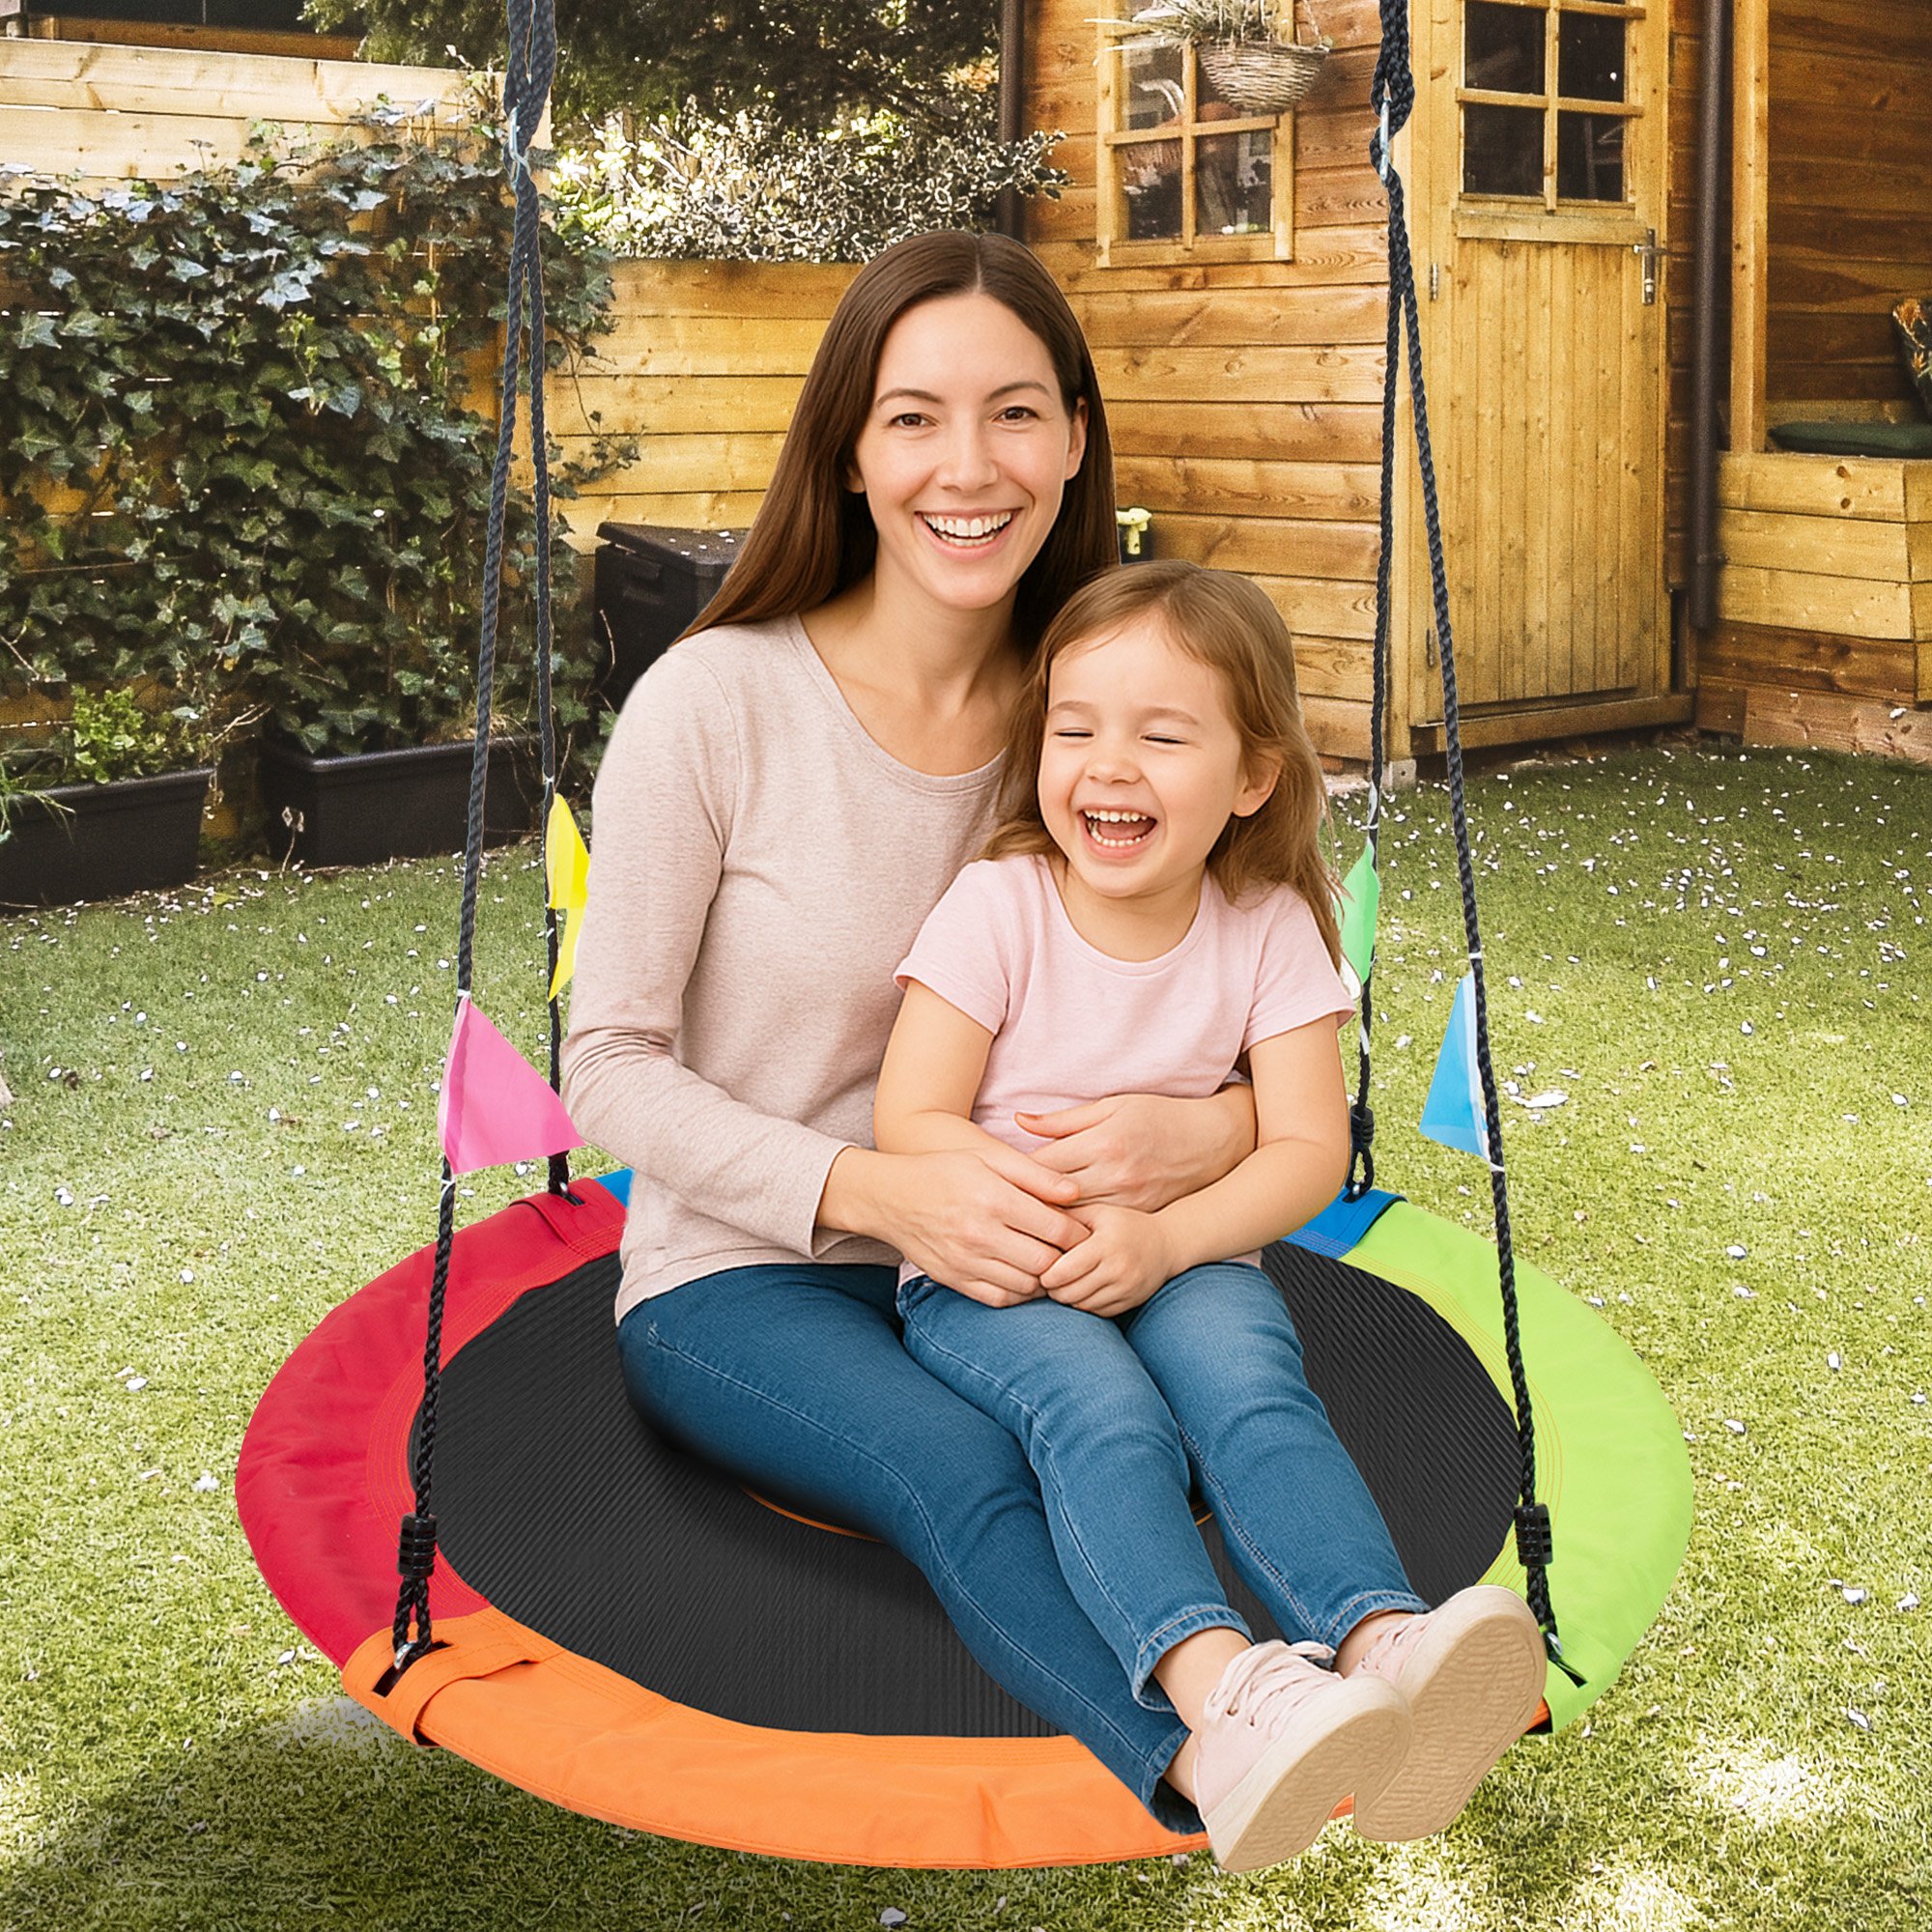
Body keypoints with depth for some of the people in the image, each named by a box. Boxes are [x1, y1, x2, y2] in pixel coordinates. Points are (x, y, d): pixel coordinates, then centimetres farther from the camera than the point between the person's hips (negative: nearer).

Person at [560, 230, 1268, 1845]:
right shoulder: (721, 701, -11)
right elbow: (612, 1065, -8)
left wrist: (1211, 1129, -22)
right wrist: (871, 1189, -25)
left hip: (995, 1268, 5)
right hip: (741, 1283, -5)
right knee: (967, 1475, -38)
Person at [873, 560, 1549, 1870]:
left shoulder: (1269, 928, -1)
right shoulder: (998, 904, -7)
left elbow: (1309, 1153, -5)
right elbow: (912, 1121, -9)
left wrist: (1162, 1235, -22)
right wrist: (1060, 1215, -23)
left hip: (1184, 1264, 2)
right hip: (992, 1276, -2)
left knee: (1248, 1383, -32)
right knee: (1102, 1415, -33)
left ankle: (1385, 1640, -51)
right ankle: (1218, 1687, -54)